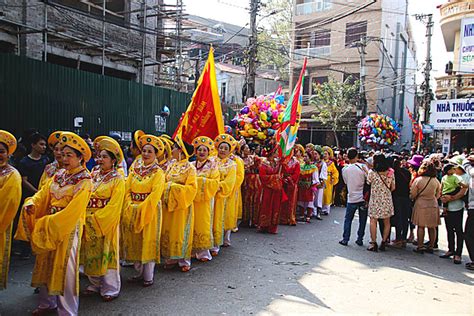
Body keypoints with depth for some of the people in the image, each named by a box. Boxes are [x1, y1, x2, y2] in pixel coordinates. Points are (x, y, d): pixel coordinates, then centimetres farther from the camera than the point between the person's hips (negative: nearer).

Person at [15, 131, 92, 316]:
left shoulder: (84, 181, -13)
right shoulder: (59, 175, 7)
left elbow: (73, 210, -18)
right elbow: (43, 193, 5)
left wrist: (48, 222, -19)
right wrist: (31, 203, -16)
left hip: (68, 227, -7)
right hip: (47, 225, 7)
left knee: (64, 268, 0)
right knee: (45, 264, 16)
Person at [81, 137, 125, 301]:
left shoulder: (118, 180, -8)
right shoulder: (93, 175, 9)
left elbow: (114, 206, -14)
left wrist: (96, 219, -18)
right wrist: (85, 217, -4)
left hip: (107, 221, -6)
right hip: (89, 222, 6)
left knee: (106, 254, 1)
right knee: (91, 253, 13)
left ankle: (110, 289, 13)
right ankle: (95, 284, 29)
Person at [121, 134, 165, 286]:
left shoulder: (158, 172, -6)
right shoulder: (134, 170, 8)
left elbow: (155, 195, -15)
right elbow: (127, 190, 4)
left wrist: (141, 209, -19)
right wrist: (129, 206, -9)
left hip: (150, 210, -5)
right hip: (132, 211, 5)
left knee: (148, 242, 1)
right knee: (134, 241, 11)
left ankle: (148, 276, 12)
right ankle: (139, 272, 26)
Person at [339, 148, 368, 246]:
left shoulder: (345, 169, -3)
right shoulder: (362, 166, -9)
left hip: (352, 198, 0)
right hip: (363, 198, 0)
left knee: (348, 219, 11)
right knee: (362, 220, 12)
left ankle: (345, 239, 11)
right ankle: (360, 239, 16)